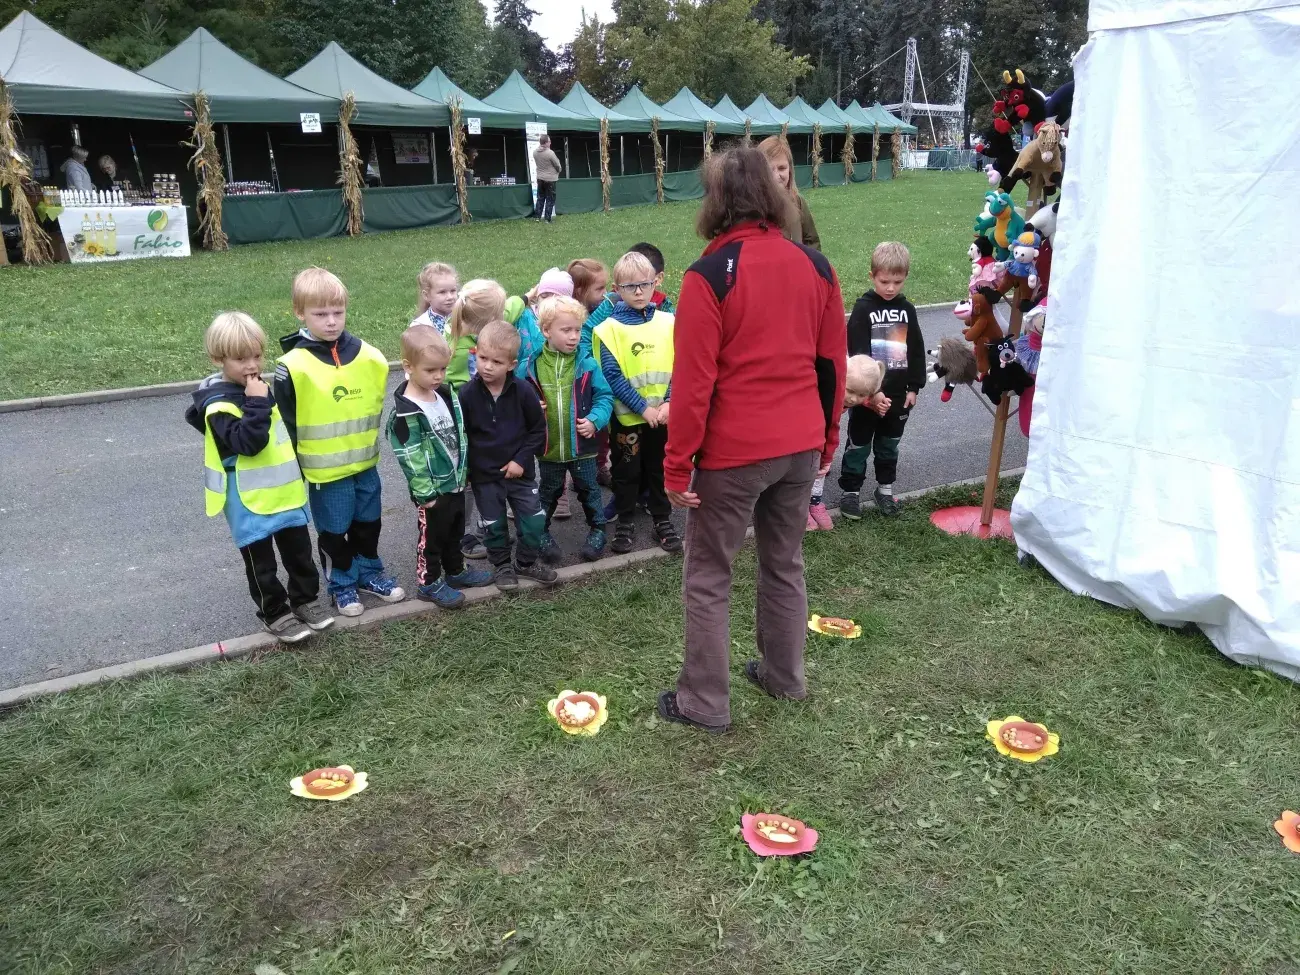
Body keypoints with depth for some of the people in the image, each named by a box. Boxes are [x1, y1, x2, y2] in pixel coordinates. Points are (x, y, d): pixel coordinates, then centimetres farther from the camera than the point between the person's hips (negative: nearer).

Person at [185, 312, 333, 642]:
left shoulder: (260, 389, 7)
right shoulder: (218, 405, -19)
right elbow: (248, 442, -31)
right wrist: (257, 404, -32)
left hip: (286, 492, 7)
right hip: (251, 502, -7)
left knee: (299, 552, 16)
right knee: (261, 563, 7)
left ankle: (305, 600, 31)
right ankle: (275, 614, 20)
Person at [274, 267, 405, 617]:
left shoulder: (369, 356, -4)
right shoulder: (292, 366, -16)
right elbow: (286, 423, -9)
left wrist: (373, 444, 12)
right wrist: (294, 467, -7)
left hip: (366, 463, 4)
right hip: (325, 470, -4)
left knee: (369, 523, 20)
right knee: (334, 532, 12)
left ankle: (370, 573, 40)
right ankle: (342, 585, 30)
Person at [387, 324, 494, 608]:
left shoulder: (446, 395, 2)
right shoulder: (406, 413, -23)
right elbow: (410, 458, -22)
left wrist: (463, 474, 13)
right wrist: (424, 493, -20)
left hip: (456, 482, 8)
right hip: (433, 489, -8)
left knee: (455, 532, 23)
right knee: (431, 537, 9)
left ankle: (455, 571, 41)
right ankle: (428, 583, 25)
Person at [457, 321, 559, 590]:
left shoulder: (523, 391, -13)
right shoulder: (467, 393, -14)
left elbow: (538, 430, -4)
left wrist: (522, 459, -10)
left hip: (520, 470, 1)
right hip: (484, 473, 0)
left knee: (534, 520, 6)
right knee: (494, 525, 12)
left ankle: (526, 562, 30)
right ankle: (502, 566, 34)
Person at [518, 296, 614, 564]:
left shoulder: (587, 365, -9)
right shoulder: (529, 367, -7)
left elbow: (604, 396, -5)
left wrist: (594, 420, -18)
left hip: (582, 446, 0)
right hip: (548, 448, 0)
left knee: (589, 490, 17)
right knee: (549, 493, 19)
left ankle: (597, 529, 35)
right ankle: (541, 532, 36)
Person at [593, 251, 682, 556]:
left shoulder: (668, 322, 0)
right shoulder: (609, 328, -9)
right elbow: (612, 376, -12)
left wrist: (669, 403, -14)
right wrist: (643, 408, -16)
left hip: (664, 415, 2)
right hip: (627, 416, -2)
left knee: (661, 469, 14)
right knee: (627, 471, 11)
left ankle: (662, 521, 29)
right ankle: (626, 523, 27)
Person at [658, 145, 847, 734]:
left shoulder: (709, 276, -14)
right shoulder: (815, 266, 3)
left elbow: (693, 381, -15)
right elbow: (832, 363, 8)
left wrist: (677, 464, -8)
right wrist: (827, 437, 19)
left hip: (732, 452, -6)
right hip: (801, 446, 6)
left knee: (707, 579, 8)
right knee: (785, 564, 21)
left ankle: (704, 703, 17)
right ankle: (784, 677, 36)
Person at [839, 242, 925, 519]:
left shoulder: (907, 309, 4)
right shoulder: (863, 308, -10)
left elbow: (917, 351, 9)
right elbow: (858, 355, -16)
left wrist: (914, 387, 4)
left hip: (898, 393, 4)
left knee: (889, 445, 17)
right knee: (859, 444, 7)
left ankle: (885, 487, 30)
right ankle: (850, 491, 17)